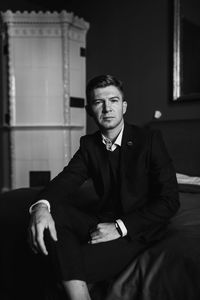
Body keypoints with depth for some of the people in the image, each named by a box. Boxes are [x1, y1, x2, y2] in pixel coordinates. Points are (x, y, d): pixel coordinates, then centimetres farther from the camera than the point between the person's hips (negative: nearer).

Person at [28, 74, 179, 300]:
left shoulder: (149, 139, -9)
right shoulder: (88, 144, 5)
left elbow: (169, 201, -12)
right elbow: (66, 179, -8)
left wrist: (121, 227, -21)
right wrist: (41, 206, -32)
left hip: (138, 228, -4)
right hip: (102, 219, 5)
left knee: (77, 263, -29)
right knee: (54, 210, -24)